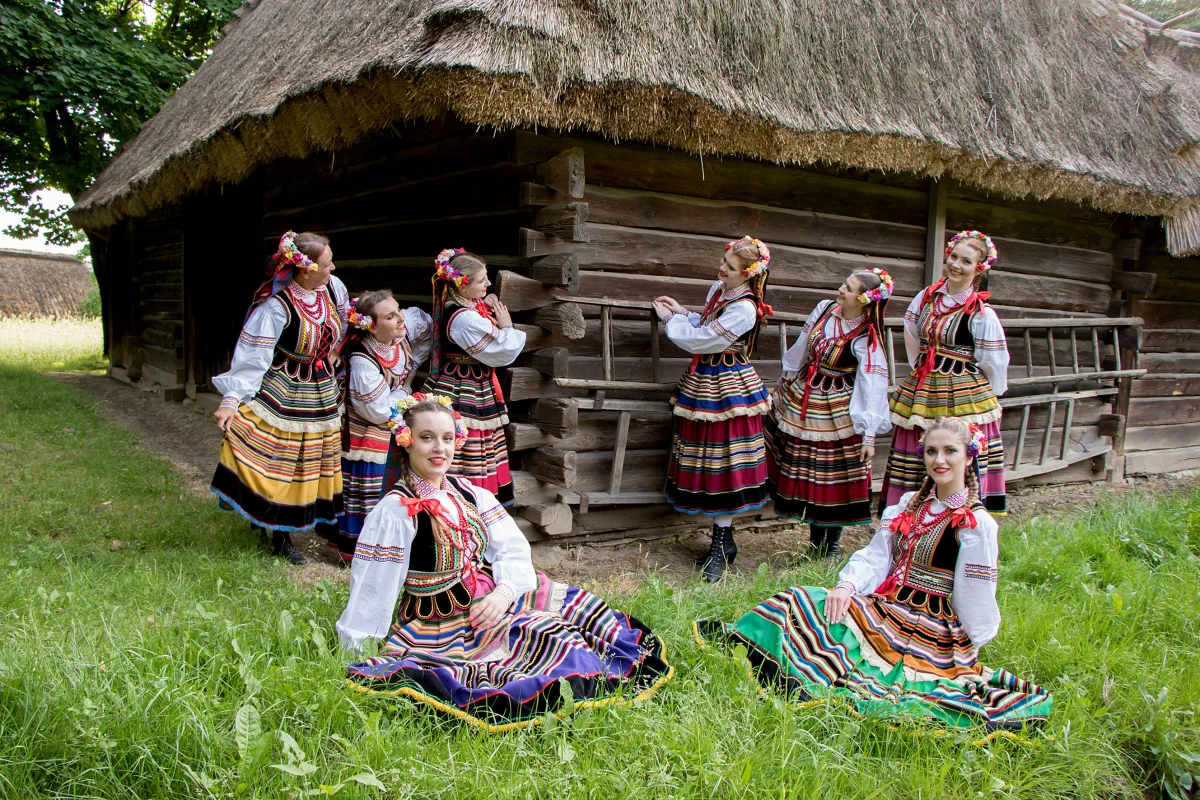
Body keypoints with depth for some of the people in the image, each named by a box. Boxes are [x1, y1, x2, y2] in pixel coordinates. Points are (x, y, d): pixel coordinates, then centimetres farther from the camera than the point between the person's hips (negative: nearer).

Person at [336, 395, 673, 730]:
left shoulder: (470, 495, 4)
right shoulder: (394, 512, -16)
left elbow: (514, 550, -1)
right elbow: (371, 590, -15)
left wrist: (504, 592, -20)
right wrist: (355, 657, -12)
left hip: (494, 595, 7)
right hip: (445, 620, -7)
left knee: (577, 603, 2)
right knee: (553, 635, -22)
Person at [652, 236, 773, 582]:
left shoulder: (744, 309, -23)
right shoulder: (719, 289, 6)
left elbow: (699, 341, -20)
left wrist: (670, 319, -5)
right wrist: (681, 313, 8)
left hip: (725, 390, -9)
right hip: (705, 381, 9)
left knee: (723, 464, -2)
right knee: (710, 463, 12)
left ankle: (721, 545, 7)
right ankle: (723, 539, 23)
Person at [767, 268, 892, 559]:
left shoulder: (867, 340, -17)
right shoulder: (824, 309, -1)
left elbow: (873, 388, -18)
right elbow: (800, 349, 12)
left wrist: (869, 434, -21)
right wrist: (786, 382, 22)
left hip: (835, 413, -5)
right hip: (799, 399, 5)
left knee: (834, 477, 2)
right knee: (807, 476, 11)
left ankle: (833, 545, 20)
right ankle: (816, 542, 25)